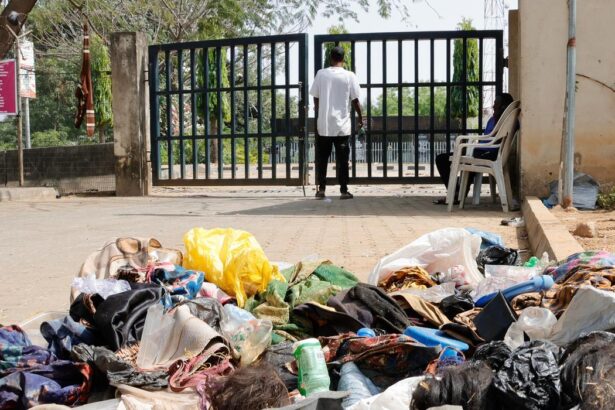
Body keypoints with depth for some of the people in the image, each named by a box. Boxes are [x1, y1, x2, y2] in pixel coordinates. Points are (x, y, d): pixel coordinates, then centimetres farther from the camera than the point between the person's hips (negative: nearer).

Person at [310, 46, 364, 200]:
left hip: (323, 124, 1)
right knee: (342, 159, 4)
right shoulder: (349, 76, -5)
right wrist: (360, 118, 11)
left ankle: (321, 189, 10)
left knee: (322, 158, 10)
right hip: (342, 124, -1)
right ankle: (344, 190, 5)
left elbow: (316, 99, 4)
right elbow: (355, 100, -2)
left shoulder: (321, 74, -1)